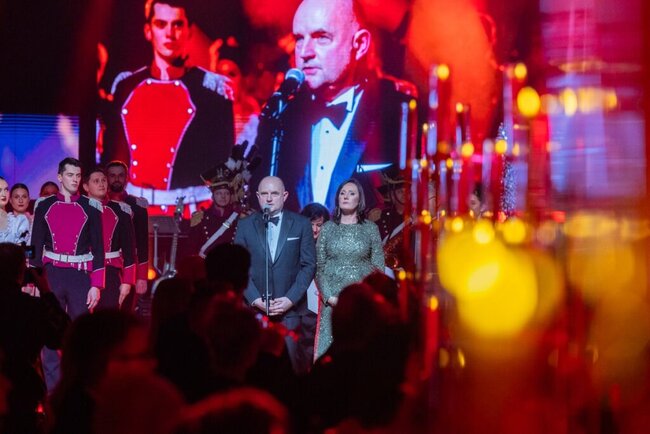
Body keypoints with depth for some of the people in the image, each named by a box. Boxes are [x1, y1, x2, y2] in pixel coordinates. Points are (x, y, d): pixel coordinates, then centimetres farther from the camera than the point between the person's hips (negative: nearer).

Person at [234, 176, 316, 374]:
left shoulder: (301, 224, 5)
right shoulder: (245, 226, 8)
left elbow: (309, 265, 2)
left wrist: (290, 299, -8)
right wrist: (255, 299, -8)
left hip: (289, 306, -1)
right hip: (255, 307, 1)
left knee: (289, 357, -7)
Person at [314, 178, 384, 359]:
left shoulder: (370, 229, 6)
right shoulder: (328, 228, 8)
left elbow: (378, 268, 4)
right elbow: (319, 266, 5)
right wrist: (329, 296, -7)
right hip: (332, 301, 1)